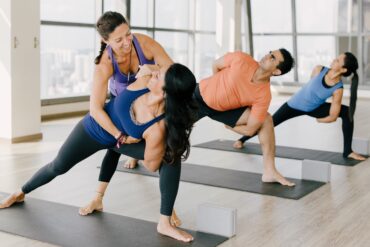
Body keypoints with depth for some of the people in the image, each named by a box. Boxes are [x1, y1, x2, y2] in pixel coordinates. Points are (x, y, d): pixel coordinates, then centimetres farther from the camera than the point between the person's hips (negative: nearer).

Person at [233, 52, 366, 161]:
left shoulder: (338, 89, -29)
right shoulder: (319, 70, -26)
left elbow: (333, 117, -20)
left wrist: (318, 120, -6)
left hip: (314, 108, 0)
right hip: (295, 104, 0)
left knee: (347, 112, -19)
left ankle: (348, 151, -9)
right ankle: (242, 139, 29)